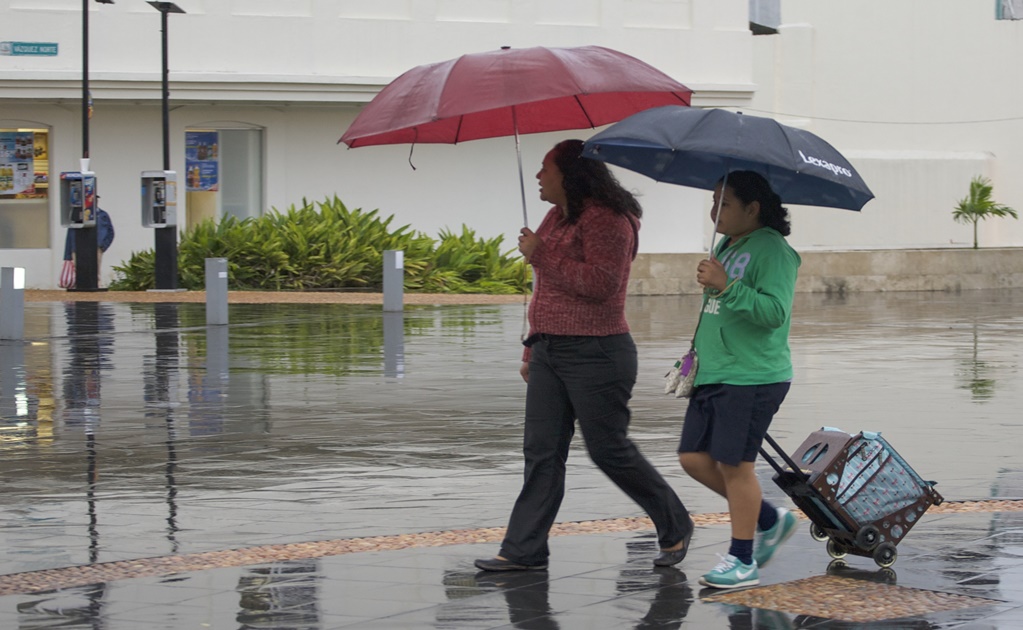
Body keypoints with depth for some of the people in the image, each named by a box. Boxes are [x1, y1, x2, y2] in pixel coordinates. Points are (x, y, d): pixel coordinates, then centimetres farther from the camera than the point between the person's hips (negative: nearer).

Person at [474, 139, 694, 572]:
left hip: (595, 353, -9)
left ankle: (675, 528, 16)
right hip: (551, 352, 9)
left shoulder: (606, 219, -13)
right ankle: (524, 551, 4)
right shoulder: (557, 218, 17)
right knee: (541, 452, 4)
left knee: (609, 450, -2)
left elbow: (601, 283, -24)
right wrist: (533, 345, 23)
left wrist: (540, 256, -20)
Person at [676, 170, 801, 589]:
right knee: (694, 458, 7)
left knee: (734, 464, -6)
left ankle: (742, 561, 5)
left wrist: (726, 287, -30)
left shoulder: (772, 249, -12)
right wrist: (700, 352, 22)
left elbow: (775, 311, -24)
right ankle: (771, 520, 22)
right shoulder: (726, 247, 17)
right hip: (713, 374, 9)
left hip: (752, 377, -9)